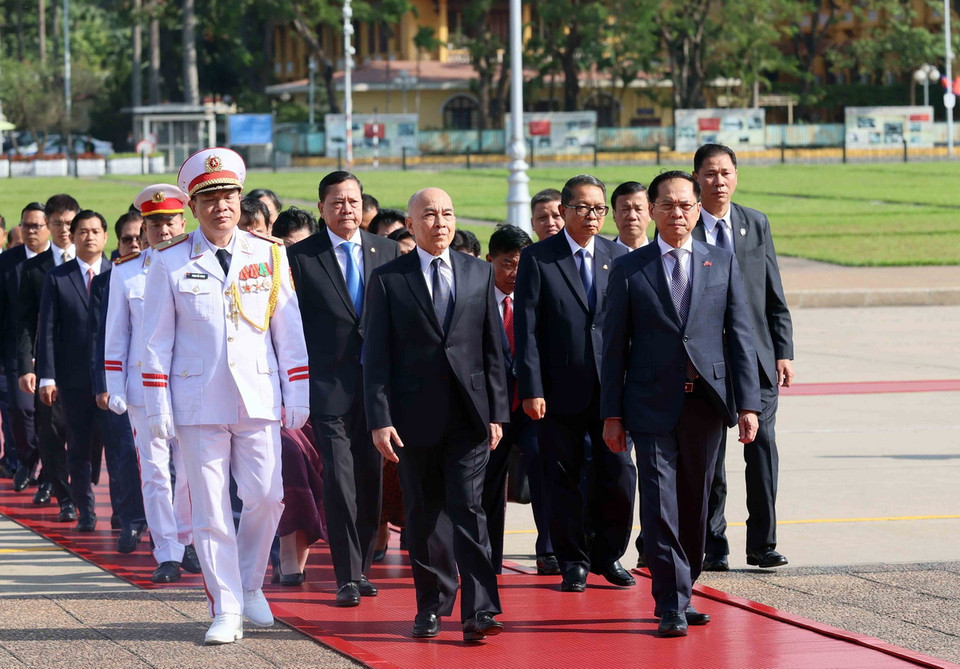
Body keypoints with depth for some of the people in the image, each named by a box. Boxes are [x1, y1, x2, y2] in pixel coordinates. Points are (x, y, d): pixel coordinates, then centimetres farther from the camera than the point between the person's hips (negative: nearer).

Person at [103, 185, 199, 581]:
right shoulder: (126, 272, 5)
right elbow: (115, 335, 8)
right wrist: (115, 389, 3)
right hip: (145, 383, 0)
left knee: (191, 470, 3)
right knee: (154, 470, -3)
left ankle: (186, 541, 22)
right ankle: (166, 556, 1)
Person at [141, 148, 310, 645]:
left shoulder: (269, 254, 6)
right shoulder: (170, 262, 2)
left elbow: (289, 329, 9)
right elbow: (157, 340, 3)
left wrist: (297, 395, 5)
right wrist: (158, 407, -2)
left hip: (259, 399, 1)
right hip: (198, 404, -1)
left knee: (265, 498, -4)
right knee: (210, 509, 0)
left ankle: (249, 584, 21)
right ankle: (226, 608, 6)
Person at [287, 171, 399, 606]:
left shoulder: (386, 252, 9)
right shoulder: (301, 257, 0)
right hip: (329, 386, -3)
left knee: (372, 477, 8)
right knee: (339, 480, -8)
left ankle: (361, 566, 21)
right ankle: (347, 577, -5)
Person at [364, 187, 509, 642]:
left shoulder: (480, 273, 10)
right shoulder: (387, 279, 3)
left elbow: (493, 348, 10)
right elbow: (377, 356, 0)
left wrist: (497, 412, 4)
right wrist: (380, 419, -8)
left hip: (468, 414, 1)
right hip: (415, 415, 0)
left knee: (468, 508, -8)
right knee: (424, 515, 6)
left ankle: (479, 611, -12)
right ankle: (432, 607, 16)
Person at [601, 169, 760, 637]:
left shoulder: (723, 265, 9)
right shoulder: (629, 270, 4)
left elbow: (740, 337, 7)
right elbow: (614, 347, 4)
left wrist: (748, 404, -1)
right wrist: (612, 414, -1)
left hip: (706, 404, 2)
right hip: (653, 405, -2)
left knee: (694, 505, 9)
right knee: (661, 506, -8)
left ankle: (682, 594, 21)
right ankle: (671, 605, -7)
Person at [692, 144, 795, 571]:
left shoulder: (757, 224, 10)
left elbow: (775, 296, 11)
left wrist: (783, 353, 3)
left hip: (757, 357, 2)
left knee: (762, 445, -4)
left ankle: (762, 545, 2)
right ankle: (713, 547, 11)